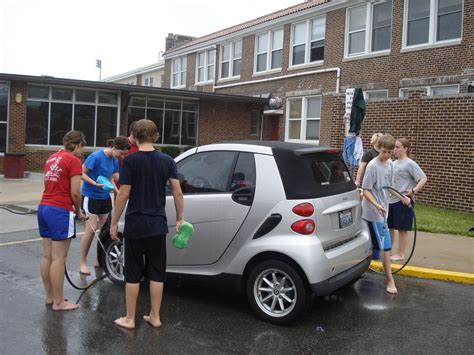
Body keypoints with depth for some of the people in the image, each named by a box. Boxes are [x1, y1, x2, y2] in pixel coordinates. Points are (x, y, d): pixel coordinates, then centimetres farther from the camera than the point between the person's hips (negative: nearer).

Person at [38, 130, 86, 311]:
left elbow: (51, 186, 15)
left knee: (46, 256, 14)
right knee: (58, 259, -1)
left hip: (44, 208, 8)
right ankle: (58, 302, 7)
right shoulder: (74, 161, -10)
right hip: (60, 211, -8)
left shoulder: (52, 158, 15)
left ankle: (49, 296, 25)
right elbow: (75, 192, -14)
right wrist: (78, 212, 3)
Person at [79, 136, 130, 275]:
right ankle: (82, 263, 3)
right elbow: (82, 173, -14)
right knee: (91, 230, -9)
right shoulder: (96, 156, -17)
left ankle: (99, 260, 22)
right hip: (91, 197, -7)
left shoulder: (114, 161, 4)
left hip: (105, 197, 7)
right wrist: (95, 183, -27)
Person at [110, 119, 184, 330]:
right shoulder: (167, 161, 0)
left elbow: (123, 195, -11)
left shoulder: (130, 161, -10)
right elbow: (177, 193, 0)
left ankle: (129, 319, 16)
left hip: (135, 225, -3)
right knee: (156, 273, 12)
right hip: (158, 225, 3)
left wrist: (114, 223, -2)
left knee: (133, 273, 7)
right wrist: (179, 218, 12)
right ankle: (155, 317, 20)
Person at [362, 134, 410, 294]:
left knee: (370, 245, 16)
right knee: (385, 246, -6)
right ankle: (390, 281, 1)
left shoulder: (390, 164, 7)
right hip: (374, 213, -8)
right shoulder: (373, 166, -17)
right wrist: (377, 205, -30)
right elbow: (366, 191, -17)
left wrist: (402, 197, 9)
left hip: (382, 211, 8)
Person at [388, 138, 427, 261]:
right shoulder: (394, 163, 12)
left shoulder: (410, 164, -9)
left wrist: (414, 190, -26)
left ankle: (400, 254, 13)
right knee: (389, 227, 13)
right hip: (391, 200, 7)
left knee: (402, 228, 3)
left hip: (403, 200, -7)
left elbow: (423, 178, -15)